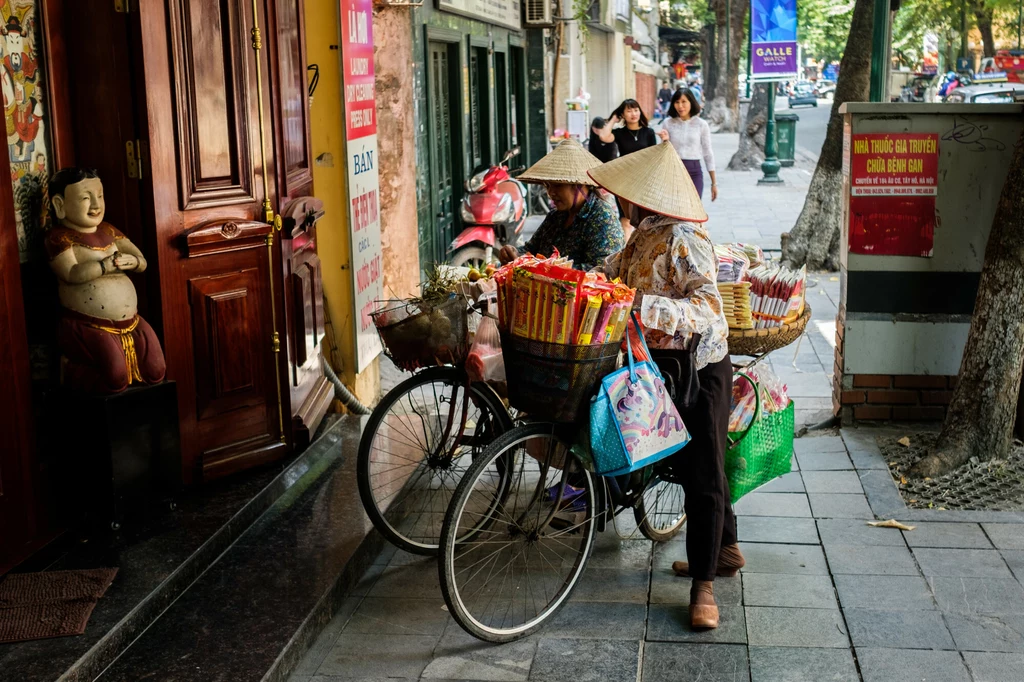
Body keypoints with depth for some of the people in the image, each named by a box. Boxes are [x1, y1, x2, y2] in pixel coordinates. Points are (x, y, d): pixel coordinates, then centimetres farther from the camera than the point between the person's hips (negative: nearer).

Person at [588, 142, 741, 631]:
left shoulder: (685, 241, -21)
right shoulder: (646, 233, 9)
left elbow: (709, 307, -29)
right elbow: (616, 271, 23)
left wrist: (645, 308, -38)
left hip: (696, 367, -10)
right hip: (662, 363, 10)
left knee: (701, 472, -2)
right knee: (689, 462, 19)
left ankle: (704, 583, 6)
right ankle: (725, 550, 37)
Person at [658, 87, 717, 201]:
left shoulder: (701, 124, 0)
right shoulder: (668, 123, 2)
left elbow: (708, 153, 5)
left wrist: (714, 183, 6)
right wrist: (666, 141, -14)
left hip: (694, 172, -1)